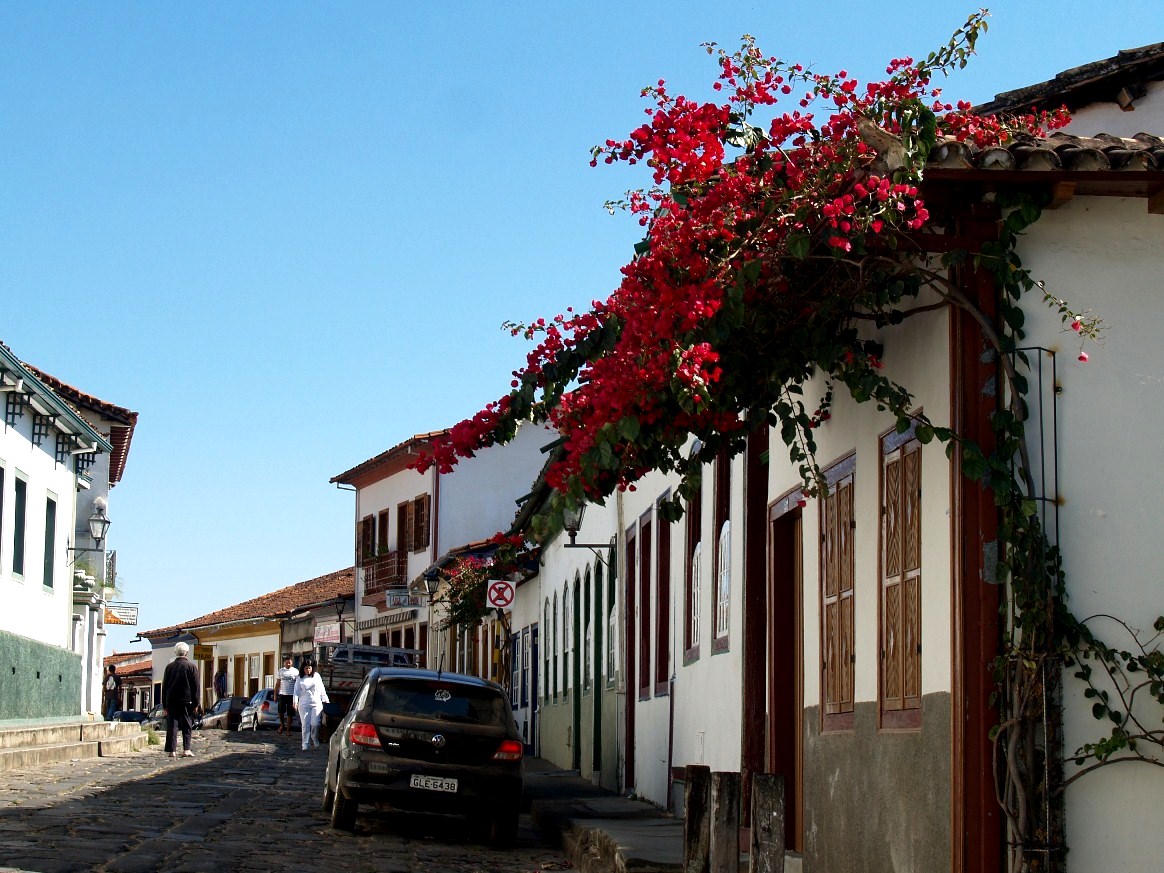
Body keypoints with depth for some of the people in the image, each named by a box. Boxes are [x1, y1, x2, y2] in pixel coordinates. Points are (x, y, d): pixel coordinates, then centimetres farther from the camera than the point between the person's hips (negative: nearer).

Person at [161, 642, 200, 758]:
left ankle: (172, 750, -3)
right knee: (187, 726, 6)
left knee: (172, 726, 2)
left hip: (171, 701, 2)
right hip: (186, 701, -2)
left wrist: (165, 704, 12)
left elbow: (164, 686, 8)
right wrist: (195, 704, 3)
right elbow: (195, 687, -3)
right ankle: (186, 749, 0)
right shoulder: (191, 667, -2)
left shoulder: (169, 666, 6)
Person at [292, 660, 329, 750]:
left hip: (316, 704, 1)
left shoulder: (316, 676, 9)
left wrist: (326, 700, 13)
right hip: (304, 705, -1)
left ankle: (315, 739, 20)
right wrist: (295, 701, -11)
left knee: (315, 724, -6)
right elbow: (296, 691, 3)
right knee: (305, 725, -3)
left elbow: (322, 689, 14)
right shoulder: (300, 678, 5)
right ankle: (305, 744, 2)